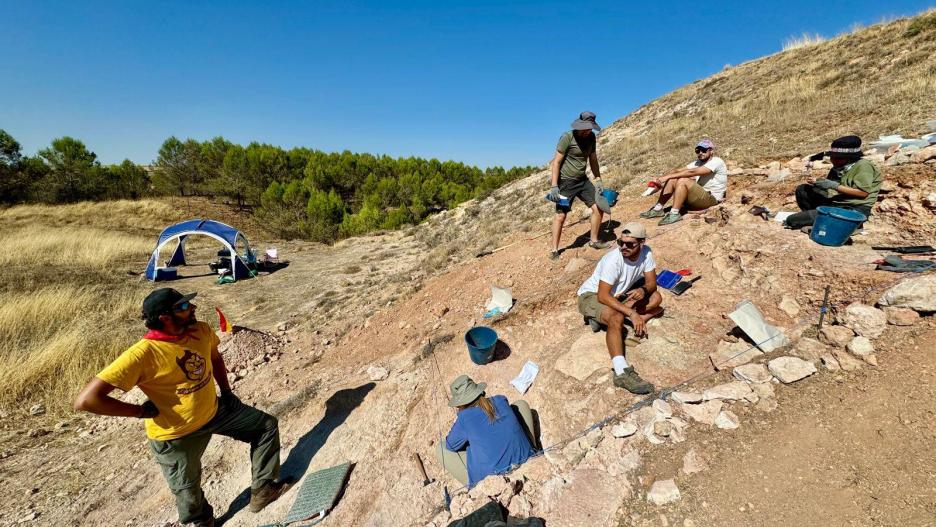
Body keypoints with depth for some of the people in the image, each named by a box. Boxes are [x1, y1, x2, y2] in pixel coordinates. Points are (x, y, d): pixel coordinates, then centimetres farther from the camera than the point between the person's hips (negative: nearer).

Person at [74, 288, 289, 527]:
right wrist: (141, 411, -19)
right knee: (189, 494, 16)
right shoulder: (143, 354, -30)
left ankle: (262, 490, 22)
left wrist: (226, 391, 7)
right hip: (176, 435, -5)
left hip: (214, 411, 5)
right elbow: (86, 400, -27)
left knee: (267, 425, 7)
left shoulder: (202, 330, -12)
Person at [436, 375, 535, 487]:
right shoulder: (501, 400, -6)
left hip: (491, 475, -3)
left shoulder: (464, 417, -18)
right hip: (523, 460, 4)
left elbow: (451, 446, 0)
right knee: (521, 404, 19)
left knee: (441, 450, 13)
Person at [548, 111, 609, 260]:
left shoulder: (591, 137, 6)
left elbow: (593, 160, 15)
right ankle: (554, 250, 4)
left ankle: (594, 240, 19)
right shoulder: (567, 137, -14)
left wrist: (598, 180, 9)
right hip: (566, 182, -6)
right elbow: (556, 162, -15)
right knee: (560, 215, -6)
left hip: (583, 180, 7)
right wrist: (554, 186, -21)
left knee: (598, 207, 2)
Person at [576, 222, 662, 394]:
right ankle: (622, 372, -40)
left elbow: (651, 283, -3)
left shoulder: (646, 253, -11)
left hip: (619, 294, 7)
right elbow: (602, 296, -32)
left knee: (656, 298, -5)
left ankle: (603, 317, -11)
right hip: (591, 295, -7)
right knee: (616, 318, -35)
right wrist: (631, 313, -35)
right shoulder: (613, 260, -30)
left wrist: (643, 290, -28)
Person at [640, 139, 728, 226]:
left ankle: (674, 214, -30)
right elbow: (677, 170, 1)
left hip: (711, 198, -8)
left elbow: (692, 172, -26)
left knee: (682, 180, -28)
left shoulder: (716, 162, -12)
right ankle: (658, 209, -9)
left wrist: (668, 176, -28)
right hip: (700, 194, 8)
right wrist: (661, 178, -17)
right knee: (672, 180, -4)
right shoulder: (698, 162, 13)